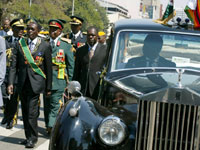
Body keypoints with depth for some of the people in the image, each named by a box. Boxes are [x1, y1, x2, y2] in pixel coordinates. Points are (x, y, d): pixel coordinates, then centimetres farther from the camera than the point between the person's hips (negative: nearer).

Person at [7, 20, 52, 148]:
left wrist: (48, 87, 3)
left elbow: (48, 68, 2)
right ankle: (28, 137, 22)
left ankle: (33, 138, 7)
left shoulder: (45, 46, -1)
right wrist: (11, 83, -5)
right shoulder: (20, 44, 6)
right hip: (22, 83, 4)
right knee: (25, 112, 10)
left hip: (35, 83, -4)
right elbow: (14, 65, 5)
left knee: (31, 113, -8)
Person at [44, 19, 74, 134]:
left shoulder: (66, 44, -1)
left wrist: (69, 80, 1)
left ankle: (51, 126, -9)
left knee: (55, 104, -9)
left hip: (58, 79, -4)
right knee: (47, 104, 10)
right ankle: (48, 125, 20)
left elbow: (71, 63, 2)